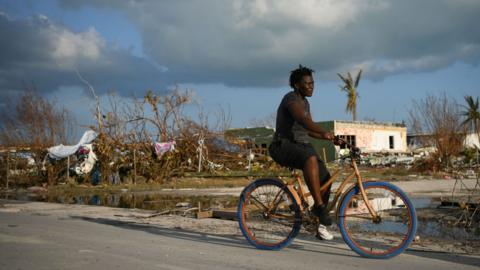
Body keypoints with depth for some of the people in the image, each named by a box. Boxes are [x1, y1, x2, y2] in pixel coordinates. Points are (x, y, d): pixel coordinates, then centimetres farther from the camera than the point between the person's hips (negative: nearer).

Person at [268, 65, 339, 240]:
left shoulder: (305, 102, 17)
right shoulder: (291, 98, -12)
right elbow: (301, 119, -32)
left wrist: (329, 138, 10)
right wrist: (325, 133, -43)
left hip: (301, 146, 9)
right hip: (284, 146, -9)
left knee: (325, 178, -4)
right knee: (311, 158, -38)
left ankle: (321, 225, 9)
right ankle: (319, 206, -34)